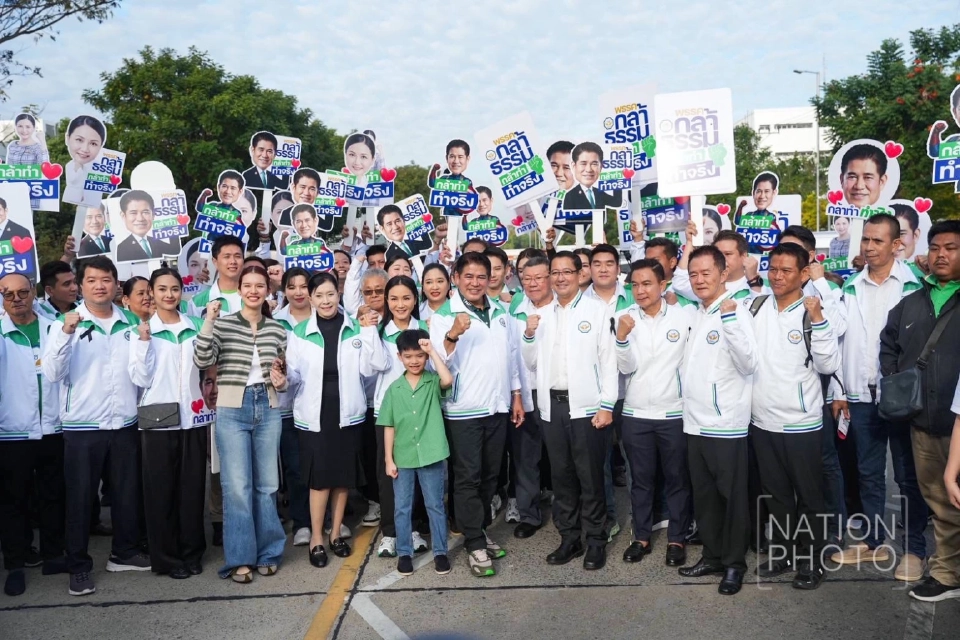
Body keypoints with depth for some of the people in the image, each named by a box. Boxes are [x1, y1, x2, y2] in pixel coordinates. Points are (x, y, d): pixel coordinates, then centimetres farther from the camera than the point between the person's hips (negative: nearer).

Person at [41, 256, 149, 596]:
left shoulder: (132, 322, 6)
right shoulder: (65, 323, -3)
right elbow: (52, 373, -16)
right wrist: (66, 334, -25)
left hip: (125, 422, 3)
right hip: (82, 426, -3)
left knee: (128, 493, 13)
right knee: (80, 497, 5)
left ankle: (125, 553, 30)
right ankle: (79, 566, 18)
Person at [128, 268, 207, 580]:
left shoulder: (196, 327, 8)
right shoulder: (142, 330, 1)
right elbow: (141, 378, -8)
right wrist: (144, 341, -16)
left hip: (193, 418, 2)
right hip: (158, 420, -2)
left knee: (193, 488, 7)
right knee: (161, 489, 3)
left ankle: (192, 552, 20)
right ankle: (166, 557, 15)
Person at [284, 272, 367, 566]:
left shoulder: (355, 328, 2)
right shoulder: (300, 331, 1)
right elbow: (294, 374, 0)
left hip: (347, 412, 2)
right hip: (313, 414, -1)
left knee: (344, 476, 9)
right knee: (320, 477, -1)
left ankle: (336, 533, 26)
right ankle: (316, 538, 15)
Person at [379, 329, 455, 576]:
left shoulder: (433, 382, -2)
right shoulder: (394, 389, 2)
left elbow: (448, 380, -28)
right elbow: (389, 427, 3)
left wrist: (433, 351, -23)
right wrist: (389, 459, 0)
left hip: (432, 455, -2)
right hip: (402, 458, 2)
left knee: (436, 505, 9)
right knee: (403, 508, 11)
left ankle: (440, 552, 22)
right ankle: (404, 553, 24)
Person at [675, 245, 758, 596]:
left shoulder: (736, 312, -11)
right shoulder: (694, 314, 12)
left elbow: (749, 364, -20)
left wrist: (730, 319, -28)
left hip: (726, 423, -7)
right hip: (695, 421, 7)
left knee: (732, 496, 5)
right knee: (703, 495, 15)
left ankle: (734, 563, 17)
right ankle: (712, 555, 28)